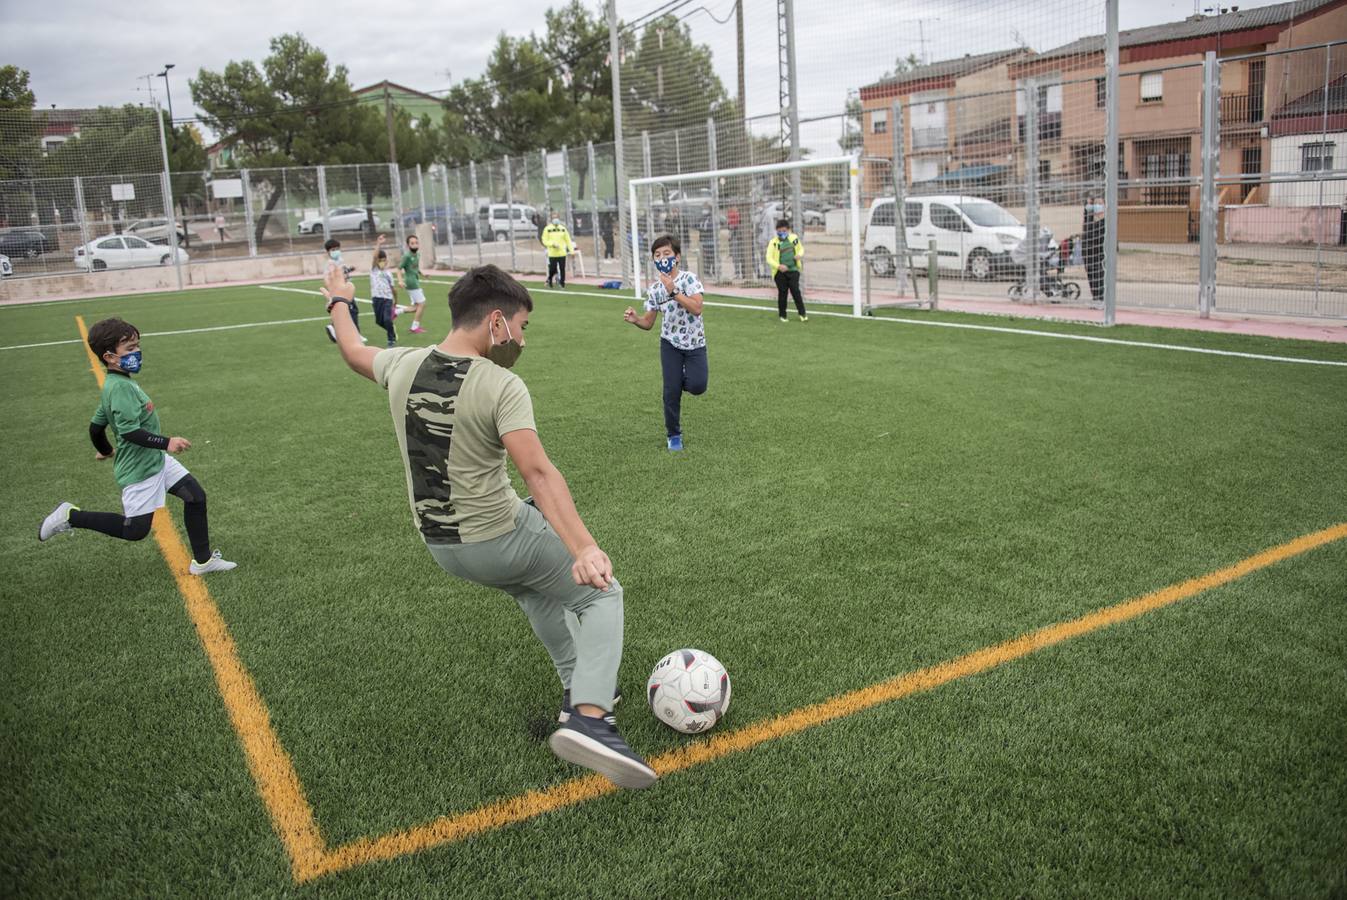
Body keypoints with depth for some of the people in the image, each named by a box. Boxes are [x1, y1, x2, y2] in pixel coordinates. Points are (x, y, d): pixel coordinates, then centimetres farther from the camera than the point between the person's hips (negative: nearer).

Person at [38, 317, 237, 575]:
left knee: (196, 495, 4)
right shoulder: (120, 387, -22)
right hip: (139, 470, -10)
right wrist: (166, 443, -36)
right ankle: (71, 516, 14)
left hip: (157, 460, 10)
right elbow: (129, 430, -31)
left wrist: (106, 451, 33)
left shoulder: (117, 385, 7)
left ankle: (202, 560, 11)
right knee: (135, 530, 1)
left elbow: (96, 425, 17)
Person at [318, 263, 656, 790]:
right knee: (601, 594, 7)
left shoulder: (402, 366, -3)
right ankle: (590, 719, -12)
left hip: (439, 546, 7)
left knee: (533, 588, 33)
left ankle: (577, 686, 37)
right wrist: (584, 548, -42)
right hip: (498, 539, -7)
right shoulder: (501, 387, -22)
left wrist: (339, 302, 41)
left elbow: (353, 352, 20)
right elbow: (538, 473, -34)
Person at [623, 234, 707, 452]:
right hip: (670, 343, 2)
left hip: (695, 342, -2)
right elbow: (648, 323, 1)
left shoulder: (689, 279, -14)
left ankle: (681, 378, 20)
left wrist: (673, 291, -30)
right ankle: (673, 435, 15)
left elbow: (696, 308, -27)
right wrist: (635, 319, -21)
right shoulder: (654, 289, -4)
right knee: (671, 391, -4)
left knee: (697, 386, -17)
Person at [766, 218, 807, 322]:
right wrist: (778, 266, -27)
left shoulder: (794, 238, 4)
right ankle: (782, 315, 17)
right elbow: (769, 258, -11)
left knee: (796, 291, -2)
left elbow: (801, 248, 21)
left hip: (793, 270, 2)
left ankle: (802, 314, 6)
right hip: (780, 272, -2)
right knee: (782, 293, 4)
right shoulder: (773, 242, -8)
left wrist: (799, 255, -3)